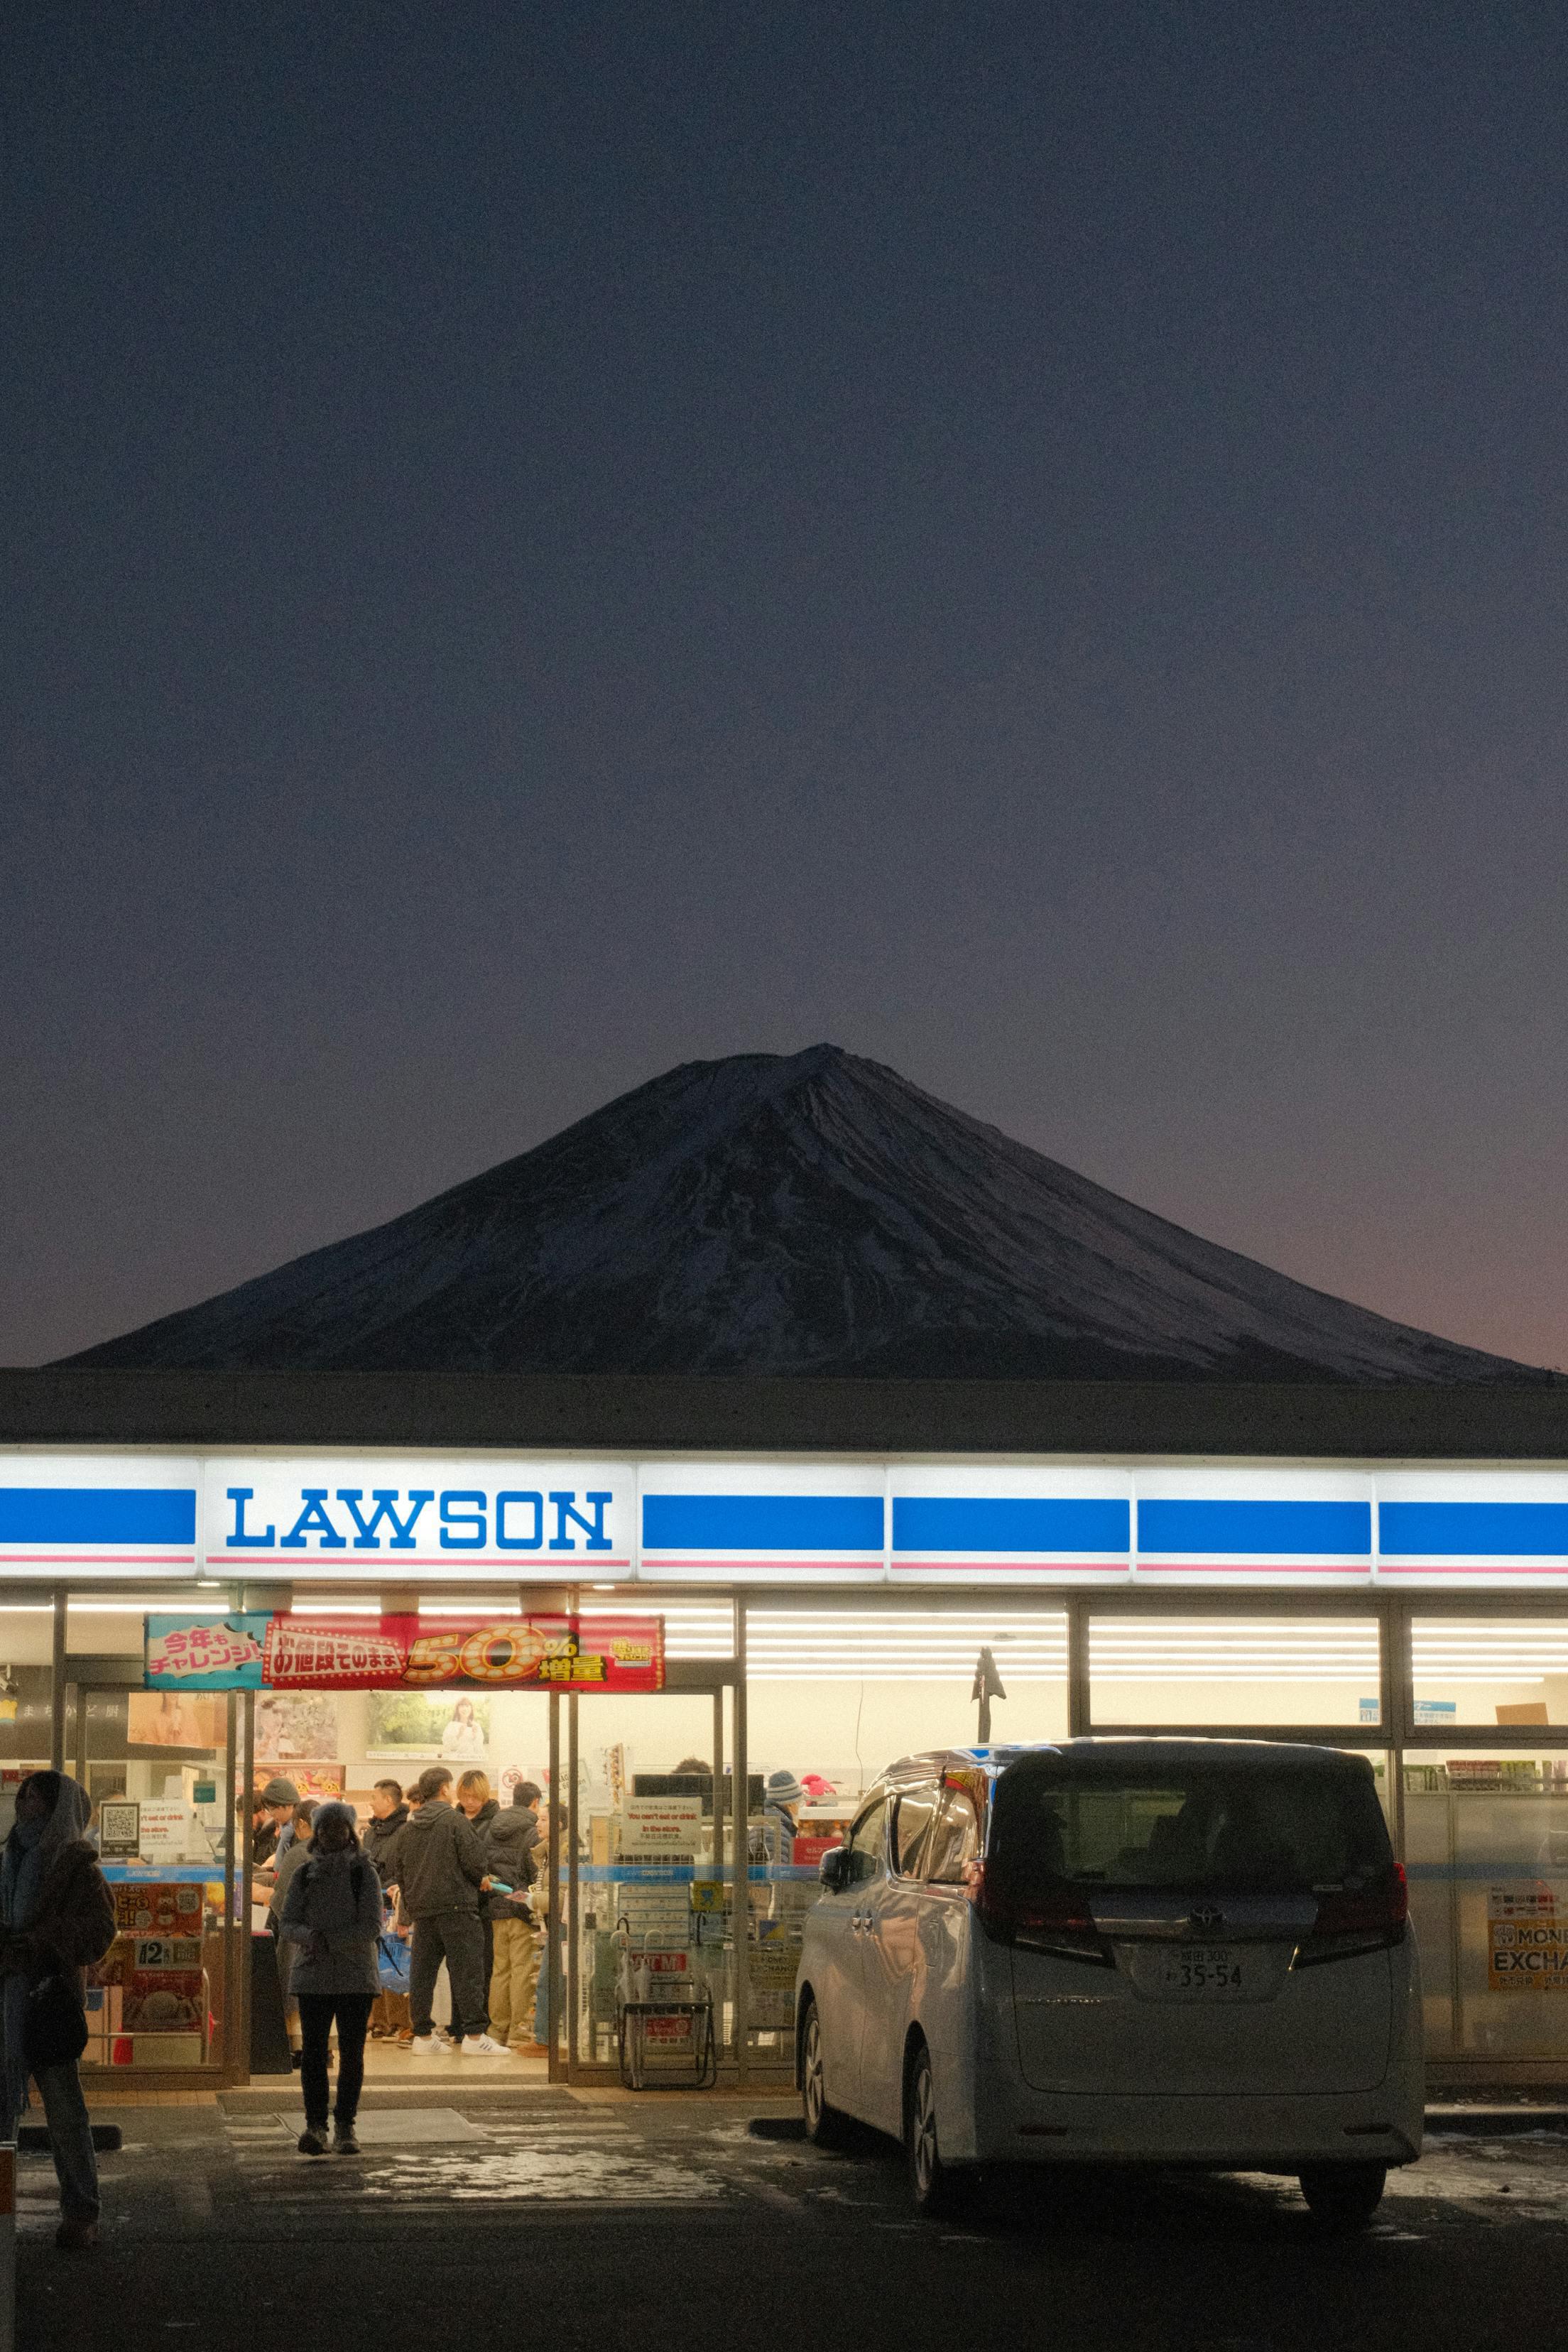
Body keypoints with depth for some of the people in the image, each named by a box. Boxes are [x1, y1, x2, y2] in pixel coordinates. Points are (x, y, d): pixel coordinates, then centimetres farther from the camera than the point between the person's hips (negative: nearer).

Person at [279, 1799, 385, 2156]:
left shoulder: (363, 1872, 0)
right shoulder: (304, 1874, 7)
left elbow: (371, 1927, -8)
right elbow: (288, 1925, 3)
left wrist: (329, 1942, -17)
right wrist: (310, 1936, -19)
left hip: (355, 1978, -1)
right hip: (313, 1977, 1)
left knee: (351, 2053, 0)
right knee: (313, 2051, -6)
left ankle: (345, 2127, 8)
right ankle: (315, 2125, -7)